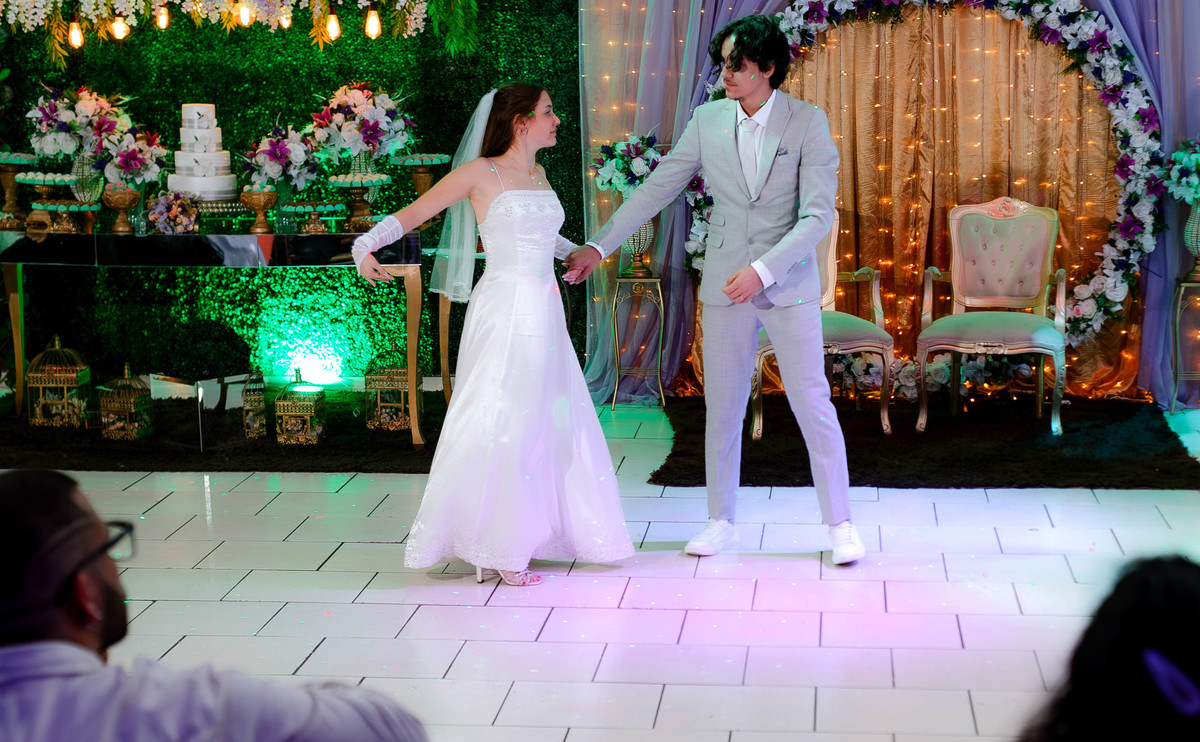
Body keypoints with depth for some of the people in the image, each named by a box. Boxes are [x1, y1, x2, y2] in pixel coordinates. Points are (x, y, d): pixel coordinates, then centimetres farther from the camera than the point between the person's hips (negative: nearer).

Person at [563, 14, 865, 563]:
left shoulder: (808, 122, -8)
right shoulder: (708, 120, 1)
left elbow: (818, 214, -13)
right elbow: (657, 188, 6)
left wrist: (762, 269, -22)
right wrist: (598, 246, 3)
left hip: (788, 284, -3)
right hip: (725, 286, 3)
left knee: (813, 405, 0)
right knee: (722, 409, 8)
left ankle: (840, 524, 12)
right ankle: (721, 522, 21)